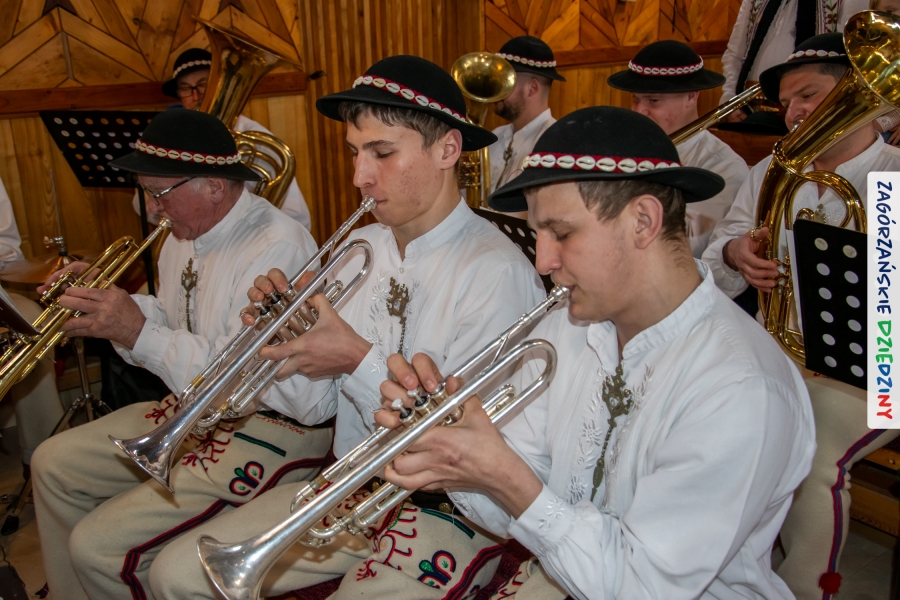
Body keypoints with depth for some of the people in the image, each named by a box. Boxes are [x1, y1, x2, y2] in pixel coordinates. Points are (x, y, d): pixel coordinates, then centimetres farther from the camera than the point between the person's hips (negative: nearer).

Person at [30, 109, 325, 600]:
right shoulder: (185, 236, 7)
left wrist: (139, 333, -29)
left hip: (270, 429, -10)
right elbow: (174, 325, 16)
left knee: (99, 546, -15)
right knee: (54, 464, 16)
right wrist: (109, 300, 0)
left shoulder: (278, 247, -24)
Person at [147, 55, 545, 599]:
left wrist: (360, 361, -23)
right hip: (348, 492, 7)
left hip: (448, 512, -6)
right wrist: (285, 339, -11)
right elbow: (321, 403, 7)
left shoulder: (497, 273, -20)